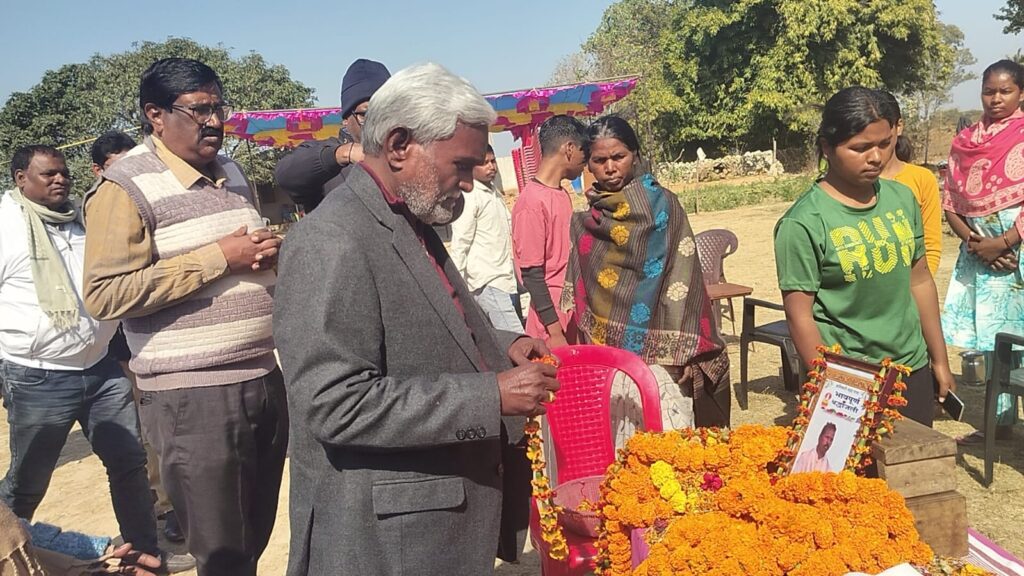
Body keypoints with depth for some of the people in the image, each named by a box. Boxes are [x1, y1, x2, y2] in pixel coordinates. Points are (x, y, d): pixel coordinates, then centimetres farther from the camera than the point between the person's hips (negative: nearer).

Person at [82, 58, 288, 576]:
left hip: (266, 379, 7)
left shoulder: (231, 172, 13)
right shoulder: (125, 188, -10)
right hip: (194, 395, -7)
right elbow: (105, 296, -18)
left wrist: (267, 253, 2)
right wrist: (218, 258, -20)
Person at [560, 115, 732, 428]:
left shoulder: (661, 204, -3)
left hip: (659, 352, -4)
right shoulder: (583, 222, 9)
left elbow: (681, 278, -8)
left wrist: (681, 352, -13)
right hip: (603, 353, 4)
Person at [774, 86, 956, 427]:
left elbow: (920, 281, 9)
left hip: (914, 368, 6)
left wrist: (940, 360, 13)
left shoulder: (902, 198, 1)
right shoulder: (804, 223, -17)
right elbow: (800, 315, -15)